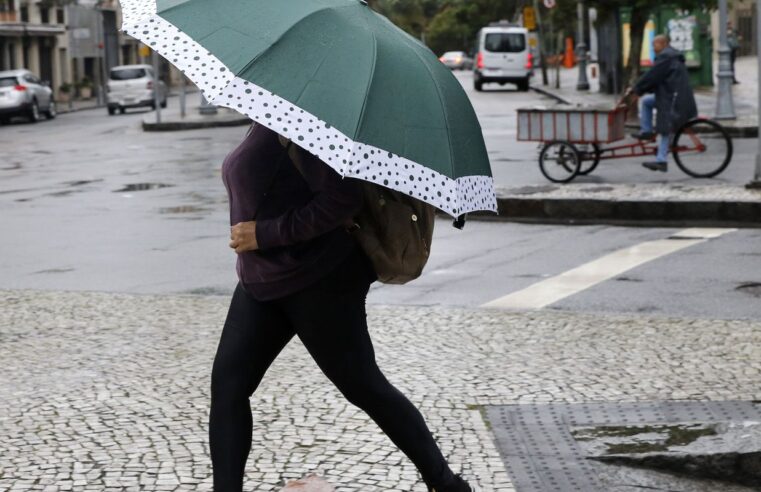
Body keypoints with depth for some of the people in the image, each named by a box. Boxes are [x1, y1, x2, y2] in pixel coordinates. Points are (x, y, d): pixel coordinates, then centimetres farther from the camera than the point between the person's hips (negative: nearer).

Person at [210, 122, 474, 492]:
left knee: (363, 386, 2)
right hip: (263, 282, 9)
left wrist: (266, 234, -24)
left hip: (318, 282, -9)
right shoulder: (265, 125, 9)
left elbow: (343, 197, -27)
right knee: (227, 384, 0)